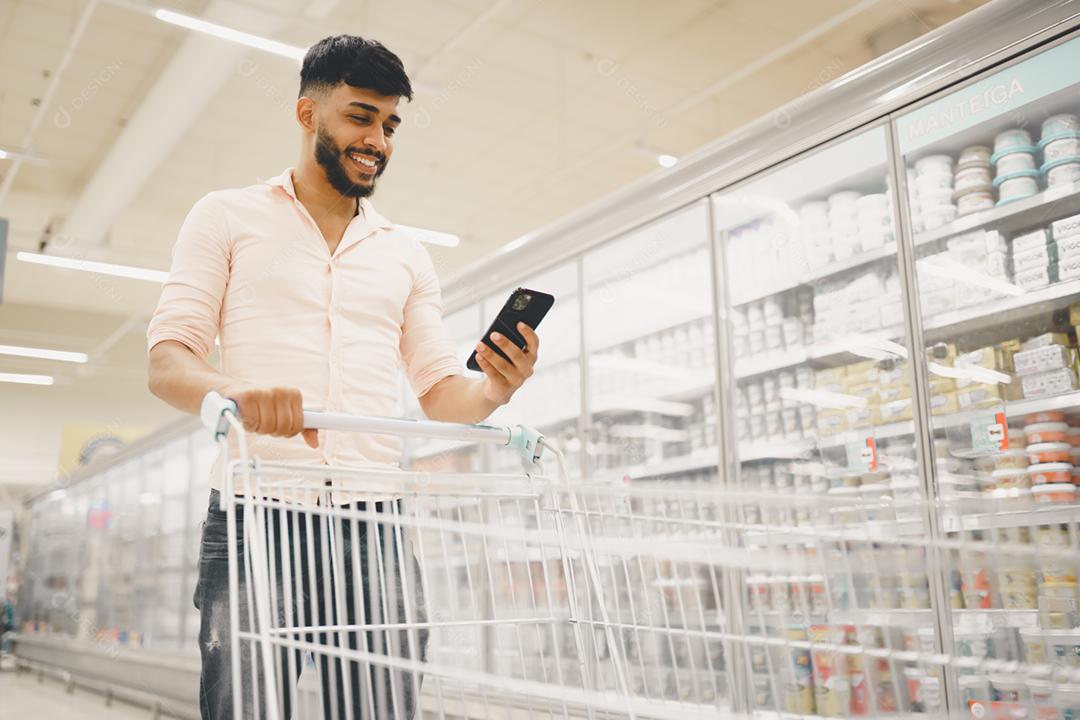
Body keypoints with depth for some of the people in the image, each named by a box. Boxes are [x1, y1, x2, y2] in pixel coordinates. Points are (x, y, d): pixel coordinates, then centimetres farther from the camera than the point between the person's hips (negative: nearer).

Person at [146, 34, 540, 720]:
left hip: (375, 528, 3)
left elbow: (440, 390, 15)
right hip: (257, 516, -2)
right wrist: (235, 392, -21)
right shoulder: (229, 216, 11)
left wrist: (491, 390, -9)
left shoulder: (407, 254, 19)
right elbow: (167, 360, 2)